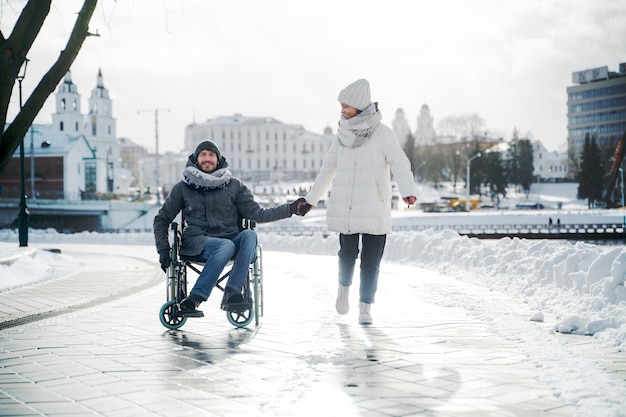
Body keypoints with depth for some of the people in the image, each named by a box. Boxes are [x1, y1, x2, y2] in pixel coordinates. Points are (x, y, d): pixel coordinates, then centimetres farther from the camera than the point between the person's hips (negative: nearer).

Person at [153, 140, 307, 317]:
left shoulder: (234, 186, 13)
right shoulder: (182, 188, 11)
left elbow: (257, 214, 7)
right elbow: (162, 219, 17)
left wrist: (291, 208, -5)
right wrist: (163, 250, 3)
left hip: (230, 240, 2)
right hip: (197, 243, -2)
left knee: (249, 235, -31)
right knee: (227, 245, -36)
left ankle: (232, 293, -41)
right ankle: (192, 300, -40)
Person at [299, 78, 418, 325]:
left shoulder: (382, 133, -5)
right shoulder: (342, 135, 8)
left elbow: (400, 164, -16)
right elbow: (328, 169, 18)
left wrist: (408, 191, -34)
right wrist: (311, 199, 22)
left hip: (375, 209, -2)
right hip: (345, 208, 3)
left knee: (371, 262, 0)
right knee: (347, 253, -3)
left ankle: (365, 308, 12)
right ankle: (344, 286, 27)